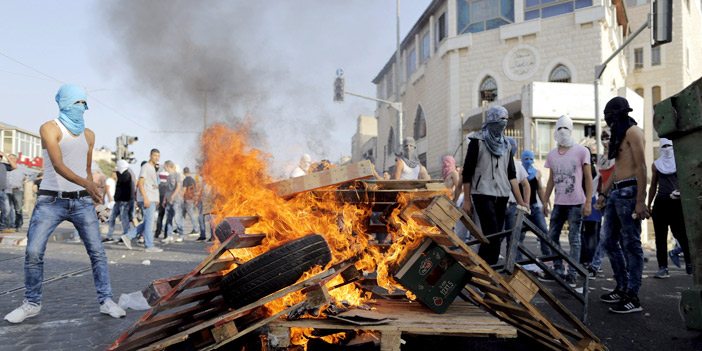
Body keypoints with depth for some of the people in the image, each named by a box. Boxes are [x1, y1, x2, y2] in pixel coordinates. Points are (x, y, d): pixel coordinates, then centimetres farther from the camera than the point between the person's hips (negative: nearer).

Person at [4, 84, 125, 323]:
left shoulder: (88, 135, 12)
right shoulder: (50, 128, -5)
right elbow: (58, 165, -19)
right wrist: (85, 183, -34)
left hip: (82, 200, 4)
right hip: (52, 200, -3)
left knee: (97, 251, -3)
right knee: (33, 252, -6)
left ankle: (106, 301, 5)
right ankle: (32, 303, 13)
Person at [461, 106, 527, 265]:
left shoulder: (505, 144, 17)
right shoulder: (477, 141, -1)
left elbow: (511, 174, 16)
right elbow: (467, 172, -3)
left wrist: (520, 201, 8)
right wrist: (467, 200, -7)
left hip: (502, 196, 6)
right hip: (483, 194, -6)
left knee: (494, 237, 6)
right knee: (493, 237, -17)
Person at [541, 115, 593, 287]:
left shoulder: (581, 151, -2)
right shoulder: (552, 154, 11)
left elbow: (588, 178, -2)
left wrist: (588, 201, -10)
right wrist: (545, 201, 13)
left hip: (576, 203, -5)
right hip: (558, 203, 5)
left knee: (574, 239, -2)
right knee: (552, 236, 7)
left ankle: (573, 274, 5)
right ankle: (558, 271, 17)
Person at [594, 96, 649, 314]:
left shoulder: (633, 132, -6)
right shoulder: (620, 135, 22)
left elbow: (641, 167, -15)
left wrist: (640, 200, -22)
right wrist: (603, 193, 21)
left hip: (628, 192, -10)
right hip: (615, 194, 10)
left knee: (631, 245, -7)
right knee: (609, 242, 11)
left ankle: (633, 297, -3)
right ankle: (622, 288, 20)